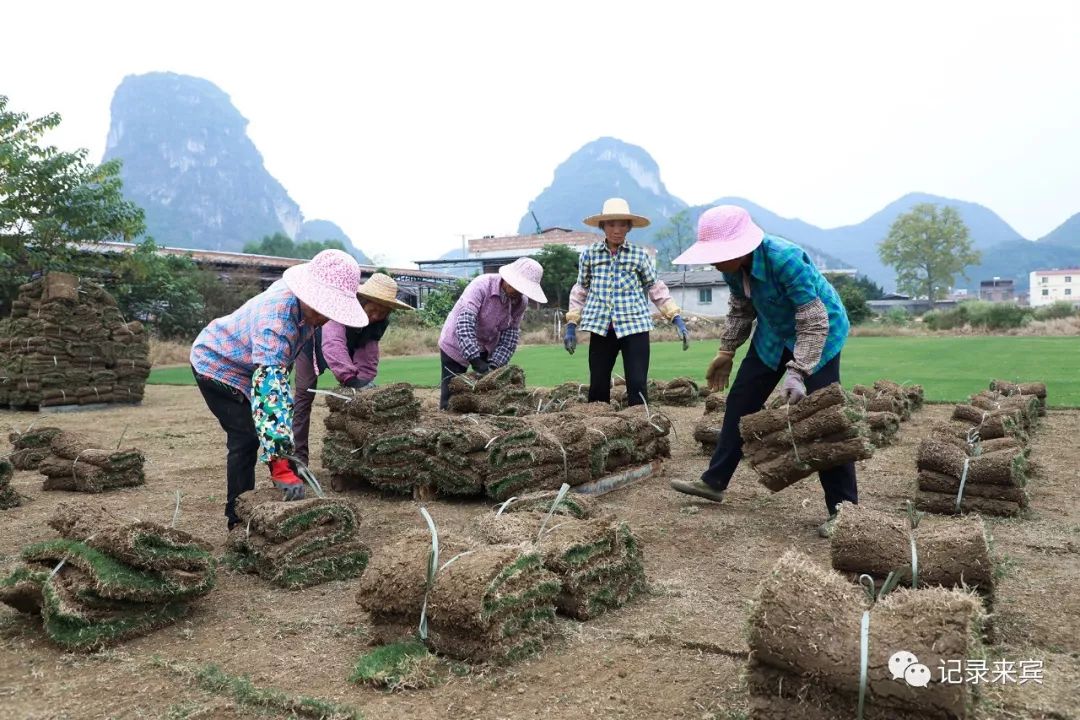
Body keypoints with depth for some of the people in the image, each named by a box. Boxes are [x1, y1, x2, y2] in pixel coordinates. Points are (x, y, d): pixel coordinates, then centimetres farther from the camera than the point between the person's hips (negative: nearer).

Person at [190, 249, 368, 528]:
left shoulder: (304, 303, -17)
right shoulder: (278, 316, -43)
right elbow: (269, 384, -51)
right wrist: (280, 465, -54)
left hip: (245, 367, 8)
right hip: (217, 364, -8)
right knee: (246, 437, -15)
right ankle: (238, 520, -4)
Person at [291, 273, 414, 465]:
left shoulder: (379, 322, -25)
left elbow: (368, 360, -27)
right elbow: (332, 344, -59)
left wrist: (364, 382, -44)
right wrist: (351, 378, -71)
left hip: (349, 347, 5)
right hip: (312, 341, -4)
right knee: (304, 395, -6)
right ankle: (298, 455, 1)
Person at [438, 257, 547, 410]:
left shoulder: (521, 302, -13)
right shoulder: (481, 285, -29)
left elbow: (511, 335, -8)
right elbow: (464, 323, -38)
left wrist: (495, 364, -21)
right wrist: (475, 360, -44)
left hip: (488, 348, 5)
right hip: (457, 344, -5)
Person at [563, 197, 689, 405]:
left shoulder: (639, 254, 3)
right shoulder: (589, 253, 5)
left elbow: (656, 288, 9)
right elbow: (581, 290, 13)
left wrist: (677, 319, 3)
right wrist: (571, 326, 9)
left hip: (634, 326, -1)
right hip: (601, 328, 1)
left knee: (638, 386, -5)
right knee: (597, 387, 6)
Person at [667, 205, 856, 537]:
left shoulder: (785, 259, -35)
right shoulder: (733, 265, -13)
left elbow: (814, 323, -32)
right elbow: (741, 309, 7)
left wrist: (797, 374, -36)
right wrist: (726, 352, 7)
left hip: (819, 333, -7)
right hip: (775, 333, 7)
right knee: (740, 401, 7)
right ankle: (714, 481, 18)